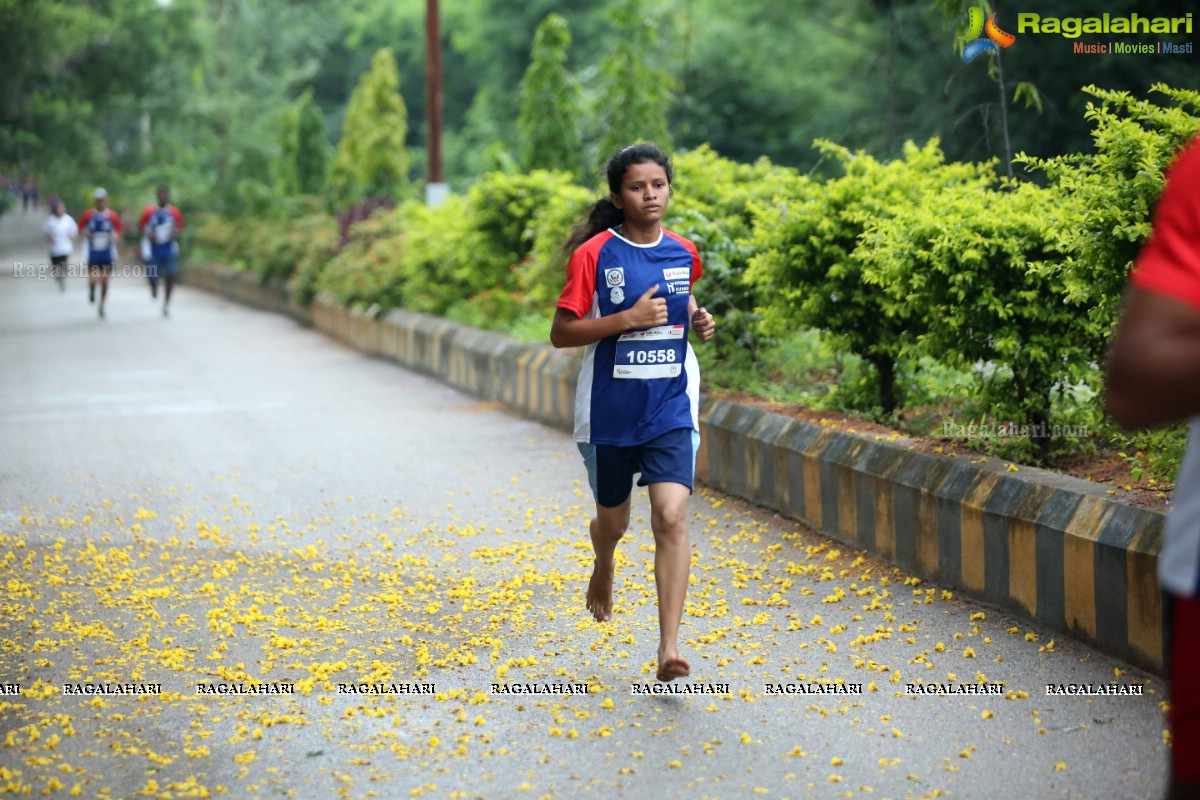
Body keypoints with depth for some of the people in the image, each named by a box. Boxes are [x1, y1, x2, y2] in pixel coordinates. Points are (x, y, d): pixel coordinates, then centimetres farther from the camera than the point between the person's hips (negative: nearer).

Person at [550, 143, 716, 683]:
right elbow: (561, 333, -9)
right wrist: (627, 319, -20)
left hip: (670, 410, 1)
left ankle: (669, 649, -16)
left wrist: (698, 322, 3)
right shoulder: (594, 254, -8)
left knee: (671, 518, -15)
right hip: (609, 411, -1)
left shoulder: (684, 253, 4)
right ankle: (603, 564, 55)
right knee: (613, 521, 16)